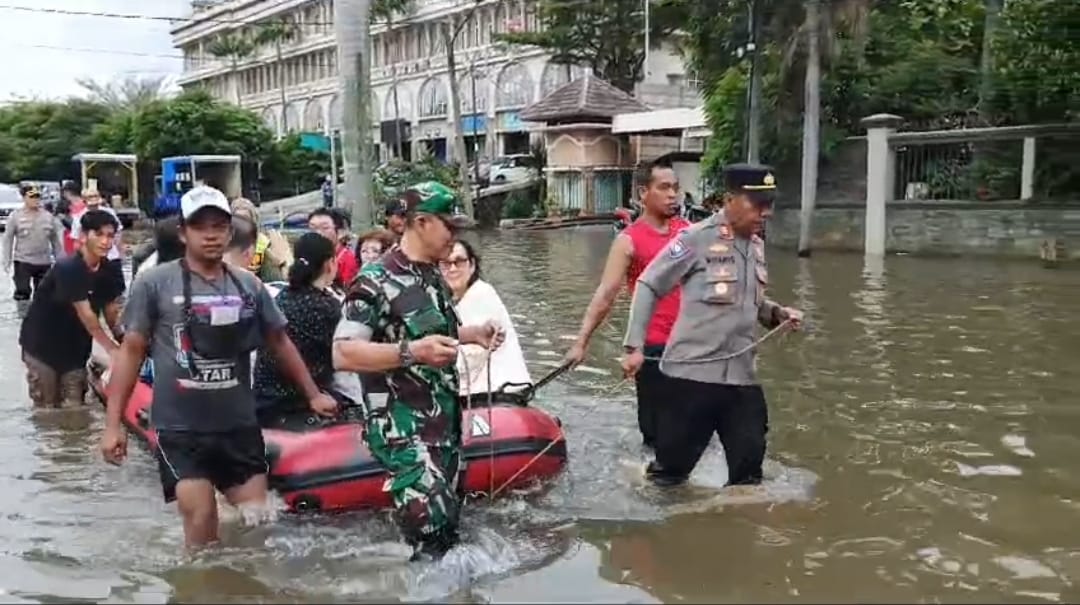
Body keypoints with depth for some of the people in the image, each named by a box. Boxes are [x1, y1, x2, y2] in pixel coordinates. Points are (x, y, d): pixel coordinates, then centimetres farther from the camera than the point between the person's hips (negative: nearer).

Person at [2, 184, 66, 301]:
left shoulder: (48, 216, 5)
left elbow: (56, 240, 11)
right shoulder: (16, 216, -2)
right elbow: (8, 239, 0)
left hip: (44, 262, 3)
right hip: (23, 261, -3)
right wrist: (6, 260, -7)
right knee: (22, 293, -5)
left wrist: (60, 260, 10)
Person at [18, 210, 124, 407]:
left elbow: (111, 310, 3)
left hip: (74, 349, 6)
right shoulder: (67, 269, -25)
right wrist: (112, 349, -26)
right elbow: (85, 315, -27)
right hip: (41, 347, -6)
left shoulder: (107, 271, -3)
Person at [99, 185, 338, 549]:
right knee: (201, 524, -8)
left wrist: (313, 395, 18)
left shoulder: (248, 285, 7)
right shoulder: (154, 284, -3)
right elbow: (131, 351, -1)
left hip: (239, 425, 4)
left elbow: (279, 342, 18)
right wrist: (113, 423, -4)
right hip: (180, 429, -3)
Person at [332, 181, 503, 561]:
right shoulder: (375, 281, -16)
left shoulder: (434, 277, 13)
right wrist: (411, 352, -32)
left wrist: (473, 335, 13)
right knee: (430, 526, -17)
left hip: (444, 420, 9)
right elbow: (343, 355, -24)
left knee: (449, 523, 15)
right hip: (402, 427, -9)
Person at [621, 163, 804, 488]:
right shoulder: (696, 238, -11)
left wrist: (776, 314, 2)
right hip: (692, 373, -6)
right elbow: (647, 286, -6)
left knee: (748, 473, 10)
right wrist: (635, 345, -11)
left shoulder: (756, 246, 10)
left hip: (742, 377, 6)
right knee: (672, 468, 5)